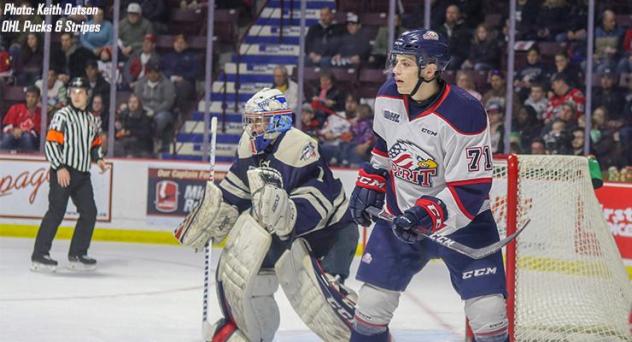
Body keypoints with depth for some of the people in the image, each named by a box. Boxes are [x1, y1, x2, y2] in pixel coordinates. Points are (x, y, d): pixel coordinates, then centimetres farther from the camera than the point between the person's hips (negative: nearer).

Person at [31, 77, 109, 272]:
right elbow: (50, 143, -12)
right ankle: (39, 255, -11)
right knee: (57, 212, -12)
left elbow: (95, 144, 27)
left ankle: (77, 254, 15)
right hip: (63, 172, -7)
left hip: (82, 174, 7)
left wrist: (98, 159, 7)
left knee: (89, 212, 5)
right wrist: (60, 167, -21)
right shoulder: (63, 116, -6)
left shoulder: (91, 119, 16)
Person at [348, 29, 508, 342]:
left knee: (487, 308, -12)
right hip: (401, 213, 5)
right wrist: (369, 184, 8)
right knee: (373, 298, 3)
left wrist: (427, 216, -34)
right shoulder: (388, 97, -7)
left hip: (461, 219, -5)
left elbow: (470, 189, -25)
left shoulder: (464, 114, -26)